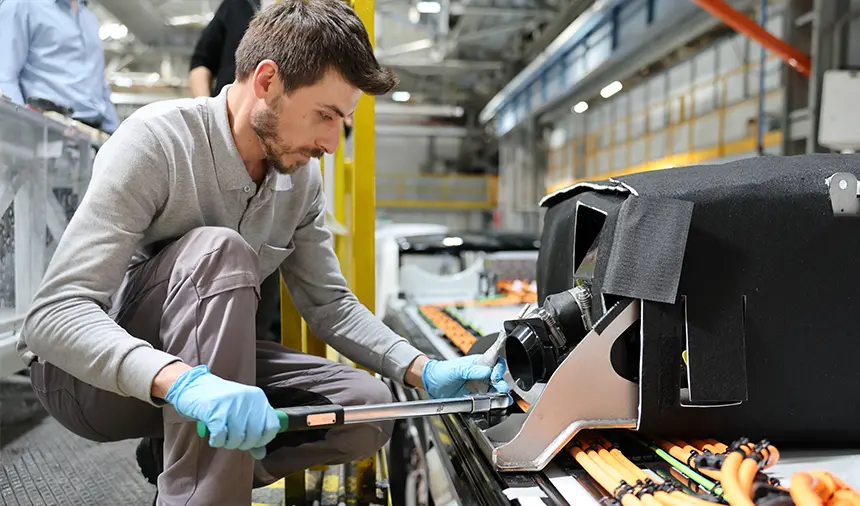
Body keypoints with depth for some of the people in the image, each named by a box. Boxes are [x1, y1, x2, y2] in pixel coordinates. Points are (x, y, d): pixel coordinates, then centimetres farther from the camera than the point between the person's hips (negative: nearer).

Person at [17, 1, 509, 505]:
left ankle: (186, 464, 1)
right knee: (219, 249, -33)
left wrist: (424, 371, -11)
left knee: (367, 405, -10)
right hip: (87, 371, -5)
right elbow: (53, 313, -30)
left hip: (205, 364, 6)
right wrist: (183, 381, -47)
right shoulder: (156, 141, -23)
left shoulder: (303, 176, -5)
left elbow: (330, 304, 2)